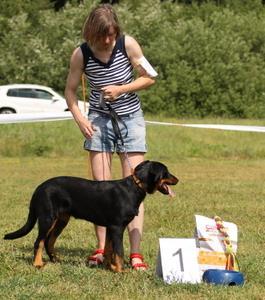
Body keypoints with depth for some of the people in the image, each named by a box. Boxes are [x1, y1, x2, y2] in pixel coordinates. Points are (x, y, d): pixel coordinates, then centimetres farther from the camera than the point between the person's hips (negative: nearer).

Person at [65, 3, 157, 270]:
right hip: (99, 119, 1)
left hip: (130, 118, -1)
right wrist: (79, 118, -14)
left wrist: (120, 89, -15)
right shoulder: (81, 54, -9)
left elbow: (149, 78, -2)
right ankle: (101, 248, 5)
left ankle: (135, 253, -8)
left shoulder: (127, 44, -12)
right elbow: (70, 90, 2)